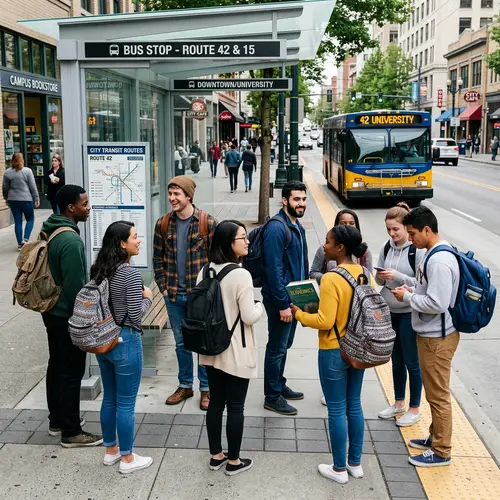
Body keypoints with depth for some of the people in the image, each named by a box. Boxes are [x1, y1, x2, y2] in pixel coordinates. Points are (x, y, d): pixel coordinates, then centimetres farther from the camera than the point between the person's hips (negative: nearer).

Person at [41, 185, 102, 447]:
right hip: (68, 316, -10)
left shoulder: (49, 232, 5)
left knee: (56, 366, 18)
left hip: (51, 311, 10)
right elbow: (75, 286, -25)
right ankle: (71, 432, 10)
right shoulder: (71, 241, -26)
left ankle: (57, 420, 32)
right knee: (71, 372, 0)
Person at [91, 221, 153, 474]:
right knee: (126, 403, 6)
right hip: (125, 341, -8)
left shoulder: (99, 269, 3)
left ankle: (110, 451, 33)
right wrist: (147, 297, -3)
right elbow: (136, 316, -19)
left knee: (109, 398, 20)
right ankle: (127, 459, 19)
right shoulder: (131, 273, -20)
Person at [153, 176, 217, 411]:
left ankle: (206, 388, 21)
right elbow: (158, 258, 7)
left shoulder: (208, 222, -9)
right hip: (174, 295, 4)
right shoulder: (163, 223, 2)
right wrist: (164, 287, 1)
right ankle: (185, 385, 30)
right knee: (181, 342, 15)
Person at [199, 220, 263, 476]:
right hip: (236, 352, -6)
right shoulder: (241, 275, -21)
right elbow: (249, 317, -19)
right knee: (235, 407, 7)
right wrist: (260, 306, 1)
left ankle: (216, 455, 29)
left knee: (215, 403, 16)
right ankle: (233, 461, 20)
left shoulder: (205, 271, 1)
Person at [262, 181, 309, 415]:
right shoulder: (277, 228, -20)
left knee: (284, 345, 20)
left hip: (294, 297, 9)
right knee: (277, 348, 2)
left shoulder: (297, 226, 10)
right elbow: (274, 269, -23)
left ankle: (279, 385, 36)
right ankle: (272, 398, 14)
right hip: (280, 299, -9)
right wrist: (283, 304, -23)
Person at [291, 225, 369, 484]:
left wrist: (298, 313, -9)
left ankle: (339, 469, 18)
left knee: (337, 410, 6)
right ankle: (355, 463, 29)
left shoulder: (331, 279, -22)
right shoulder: (364, 274, 0)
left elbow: (325, 321, -23)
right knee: (354, 405, 18)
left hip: (334, 352, -7)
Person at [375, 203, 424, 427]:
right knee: (396, 360, 17)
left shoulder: (417, 250, -14)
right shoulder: (386, 248, 3)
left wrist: (397, 276, -24)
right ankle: (399, 403, 32)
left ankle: (414, 408, 21)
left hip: (409, 313, -6)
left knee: (411, 362, 6)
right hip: (389, 311, 6)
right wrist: (380, 277, -12)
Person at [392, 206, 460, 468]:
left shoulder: (440, 261, -25)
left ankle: (441, 451, 16)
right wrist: (413, 291, 3)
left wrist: (407, 297, -16)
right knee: (434, 391, 21)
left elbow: (437, 303, -29)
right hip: (430, 334, 10)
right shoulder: (435, 253, 7)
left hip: (437, 337, -10)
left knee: (438, 395, 3)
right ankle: (436, 437, 36)